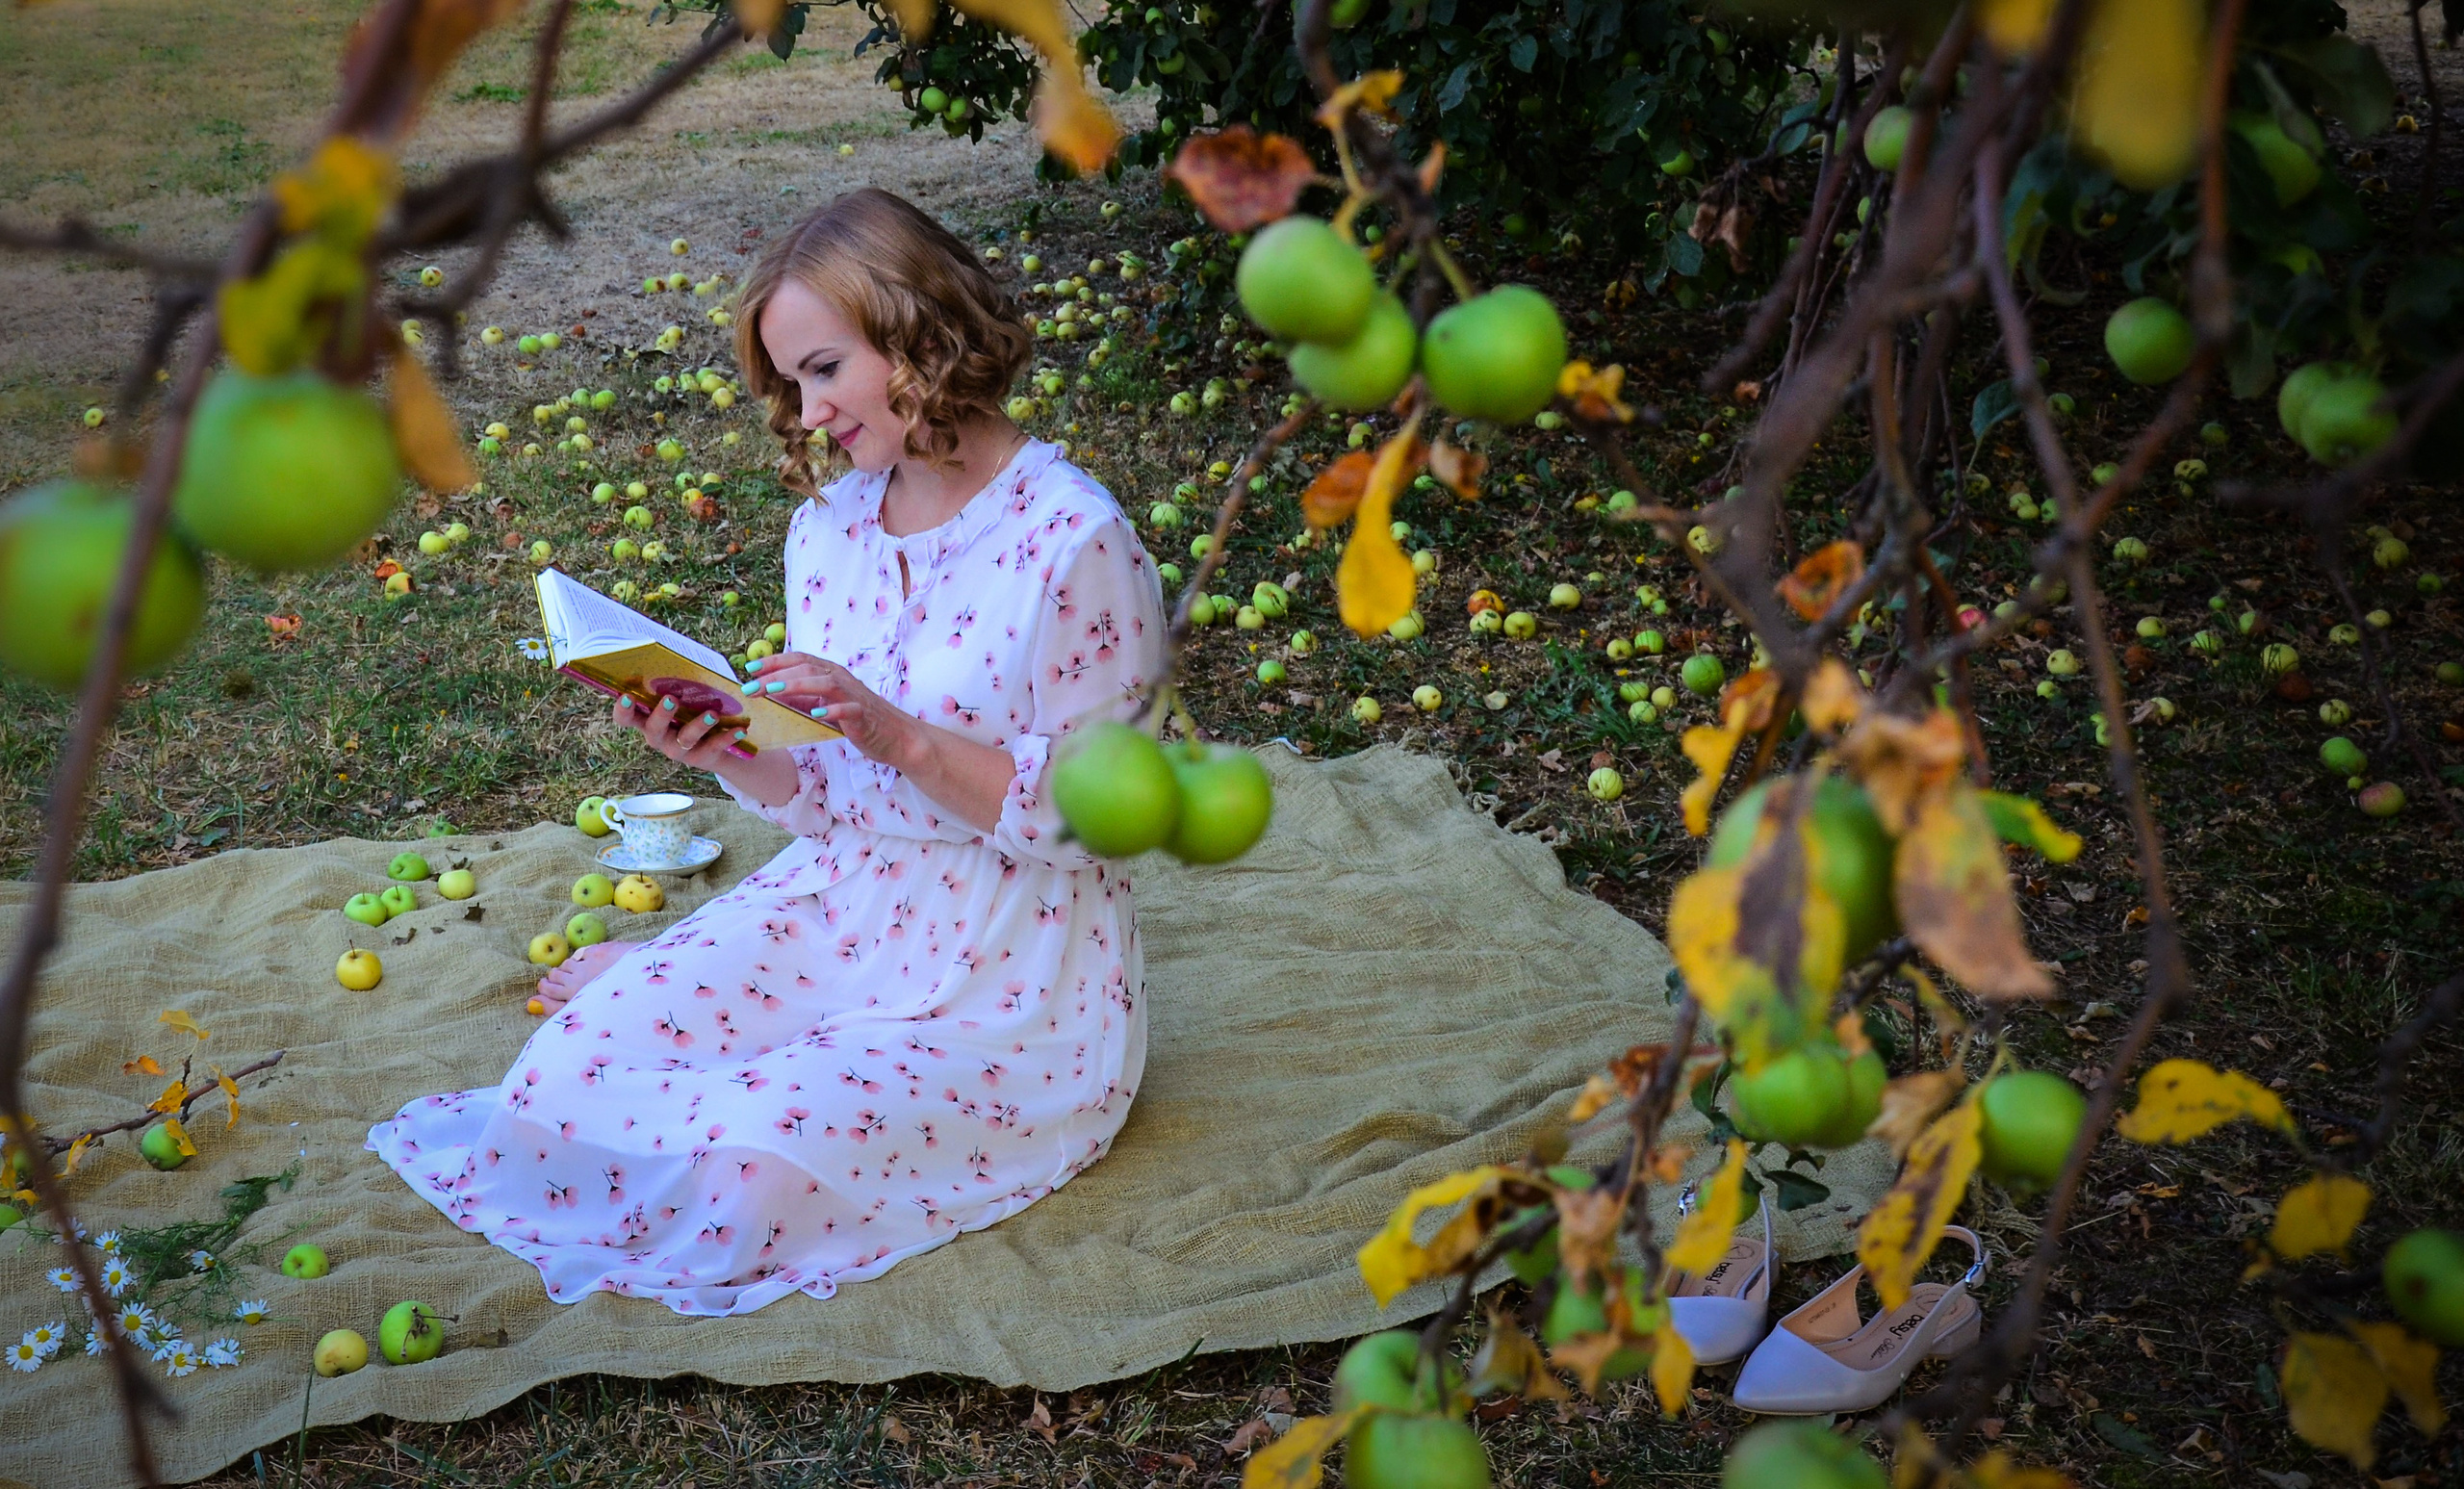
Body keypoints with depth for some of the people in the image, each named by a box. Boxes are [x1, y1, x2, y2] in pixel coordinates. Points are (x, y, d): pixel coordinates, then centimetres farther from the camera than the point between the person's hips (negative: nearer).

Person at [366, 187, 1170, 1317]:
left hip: (1010, 988, -5)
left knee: (749, 1177, -23)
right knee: (556, 1091, -10)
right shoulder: (828, 526, 4)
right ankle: (645, 977, 25)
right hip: (837, 915, 6)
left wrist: (903, 737, -29)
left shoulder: (1073, 537, -17)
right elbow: (824, 802, 5)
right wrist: (731, 755, -16)